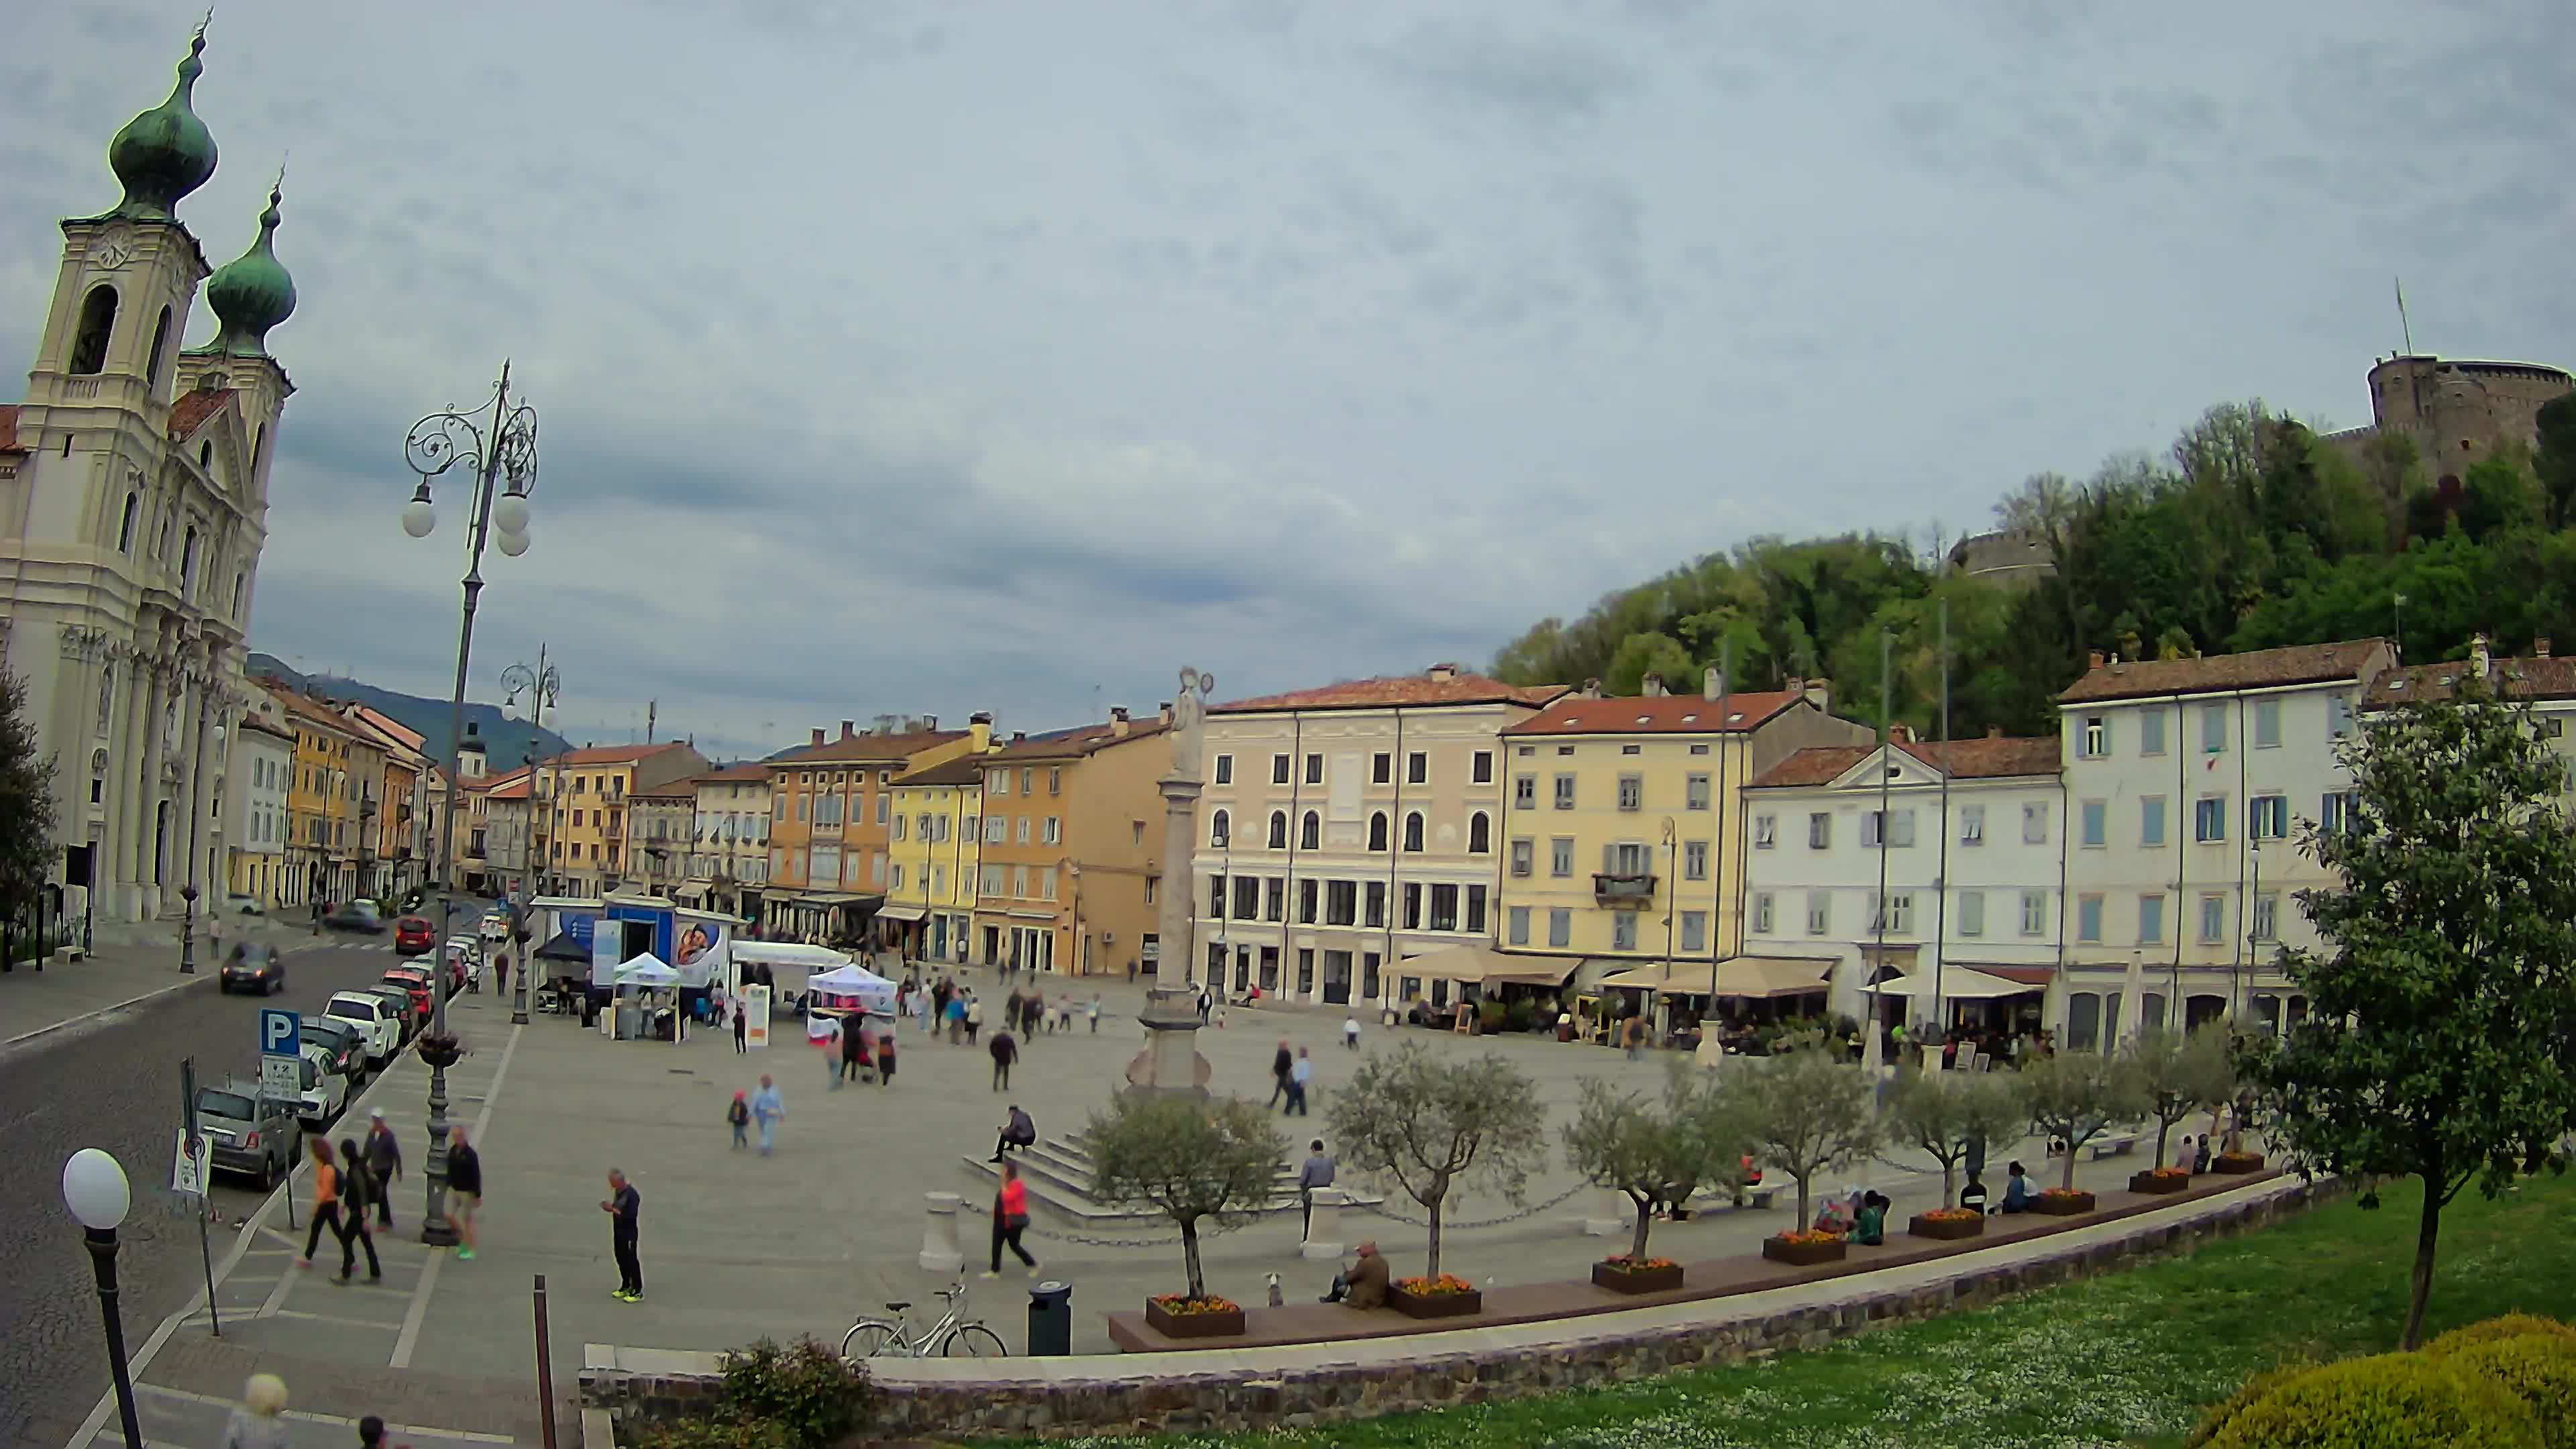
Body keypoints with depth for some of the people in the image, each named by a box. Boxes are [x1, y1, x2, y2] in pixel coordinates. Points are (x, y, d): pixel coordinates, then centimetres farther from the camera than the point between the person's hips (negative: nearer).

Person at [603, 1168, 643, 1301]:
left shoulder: (632, 1195, -23)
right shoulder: (618, 1191, 5)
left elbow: (631, 1215, -28)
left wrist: (613, 1209, -24)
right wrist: (608, 1207, -5)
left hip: (629, 1233, -9)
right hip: (618, 1232, 9)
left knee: (631, 1261, -2)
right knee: (621, 1260, 18)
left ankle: (637, 1292, 6)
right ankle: (626, 1287, 34)